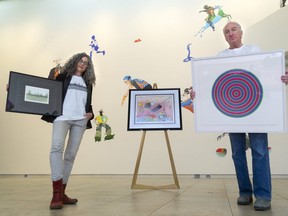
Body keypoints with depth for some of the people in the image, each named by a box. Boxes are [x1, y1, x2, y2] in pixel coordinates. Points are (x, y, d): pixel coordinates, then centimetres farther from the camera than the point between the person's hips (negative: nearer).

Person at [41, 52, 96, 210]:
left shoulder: (88, 83, 23)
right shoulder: (63, 77, 15)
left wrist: (91, 114, 4)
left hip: (80, 120, 4)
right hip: (62, 117, -4)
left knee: (71, 155, 0)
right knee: (56, 147, -26)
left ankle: (61, 193, 6)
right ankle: (56, 193, -27)